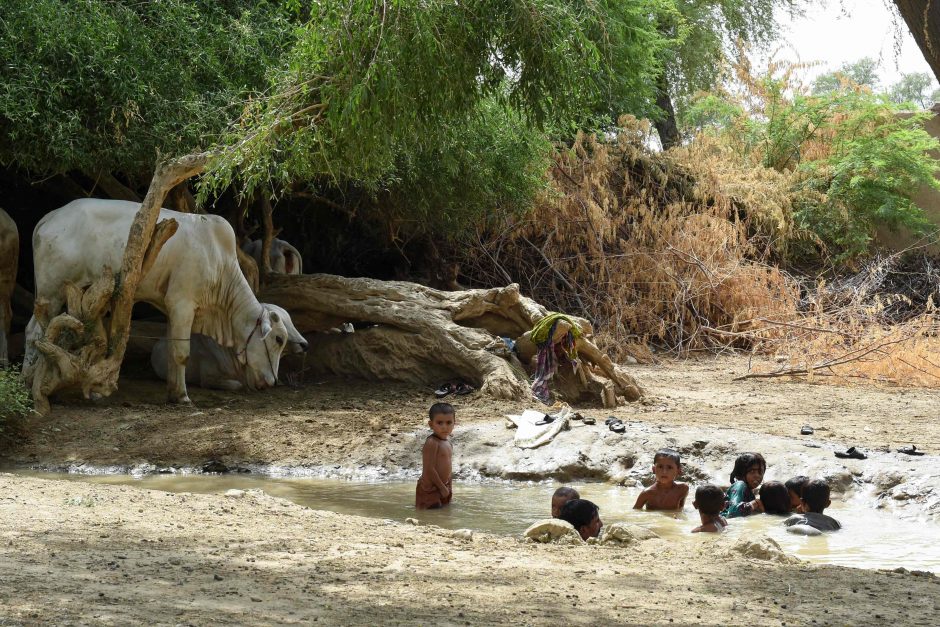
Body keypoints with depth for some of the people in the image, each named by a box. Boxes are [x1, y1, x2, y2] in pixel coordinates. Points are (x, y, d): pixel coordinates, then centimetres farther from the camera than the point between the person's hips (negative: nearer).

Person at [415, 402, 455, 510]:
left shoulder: (447, 439, 6)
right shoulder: (432, 443, -22)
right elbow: (429, 469, -23)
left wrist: (448, 487, 16)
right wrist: (442, 487, -18)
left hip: (443, 486, 9)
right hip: (430, 489, -9)